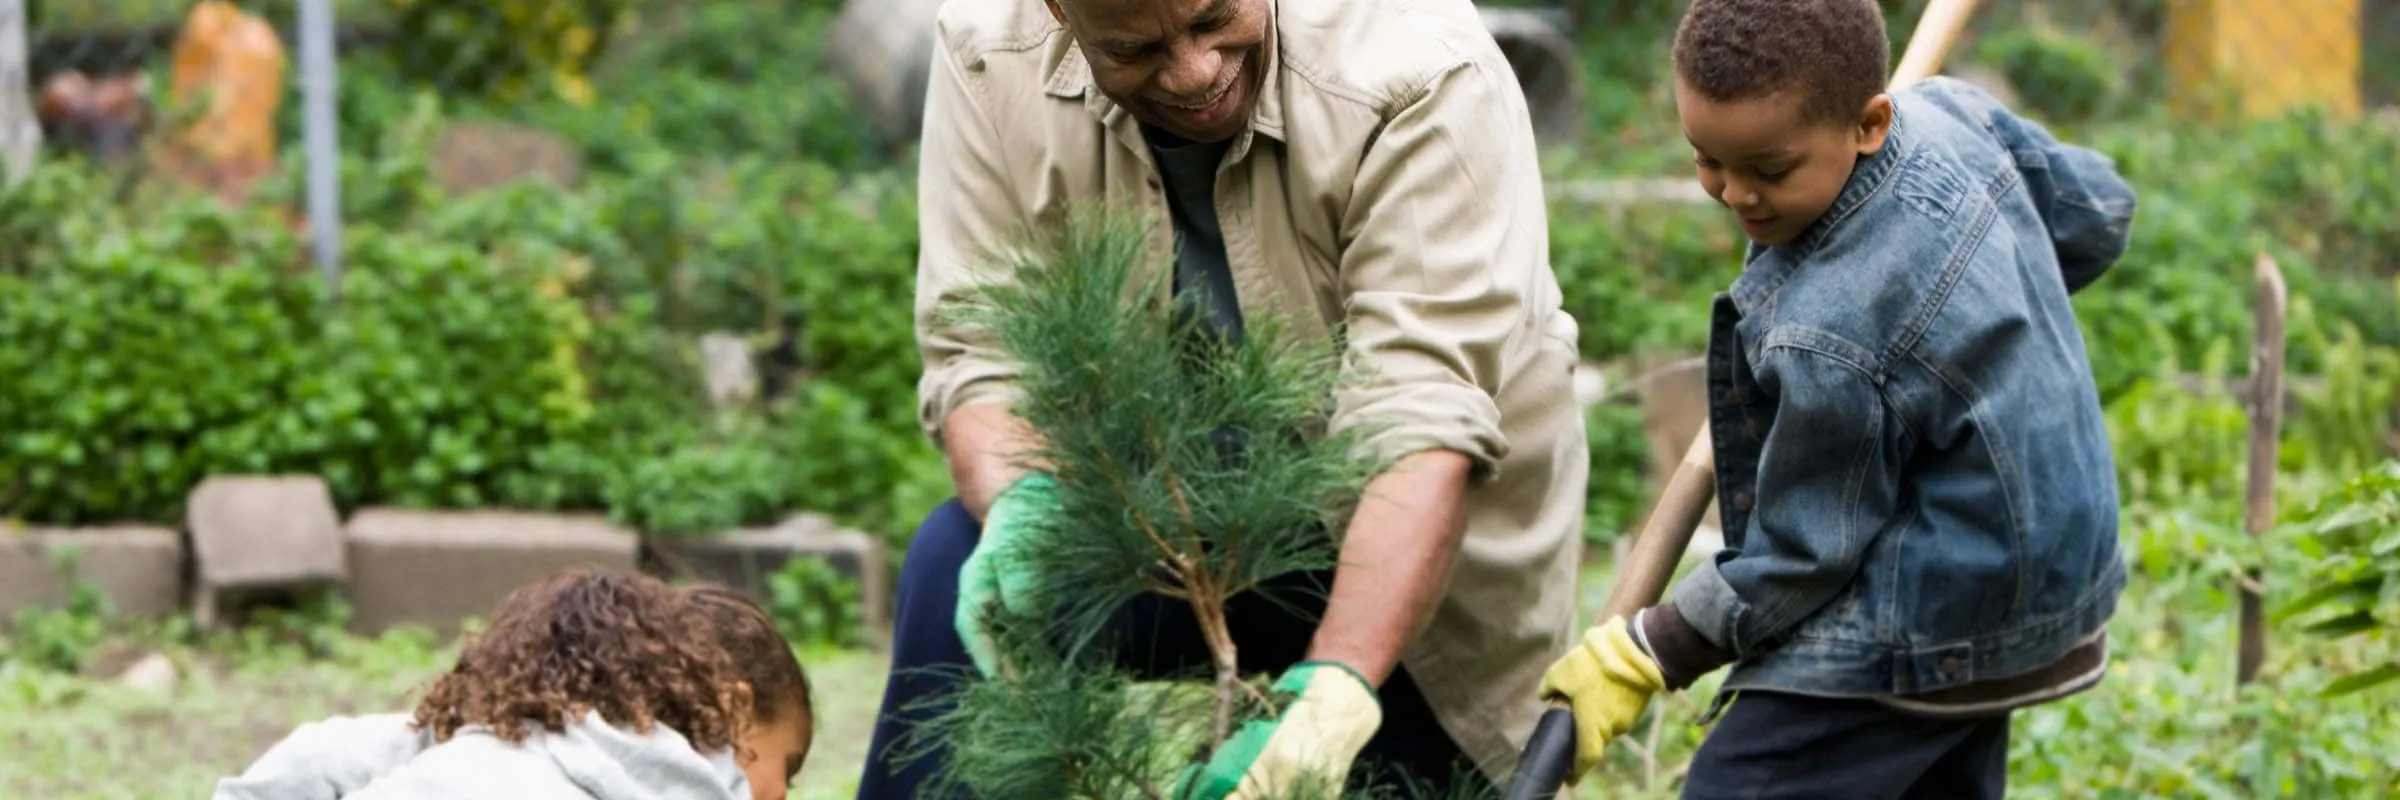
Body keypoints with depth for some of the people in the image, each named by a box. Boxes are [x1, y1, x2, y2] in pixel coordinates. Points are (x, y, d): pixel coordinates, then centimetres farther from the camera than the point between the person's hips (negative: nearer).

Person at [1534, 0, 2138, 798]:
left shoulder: (1828, 333, -31)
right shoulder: (1953, 111, -9)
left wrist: (1643, 657, -9)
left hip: (1915, 634, -10)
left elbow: (1797, 559, -19)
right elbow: (2097, 213, 11)